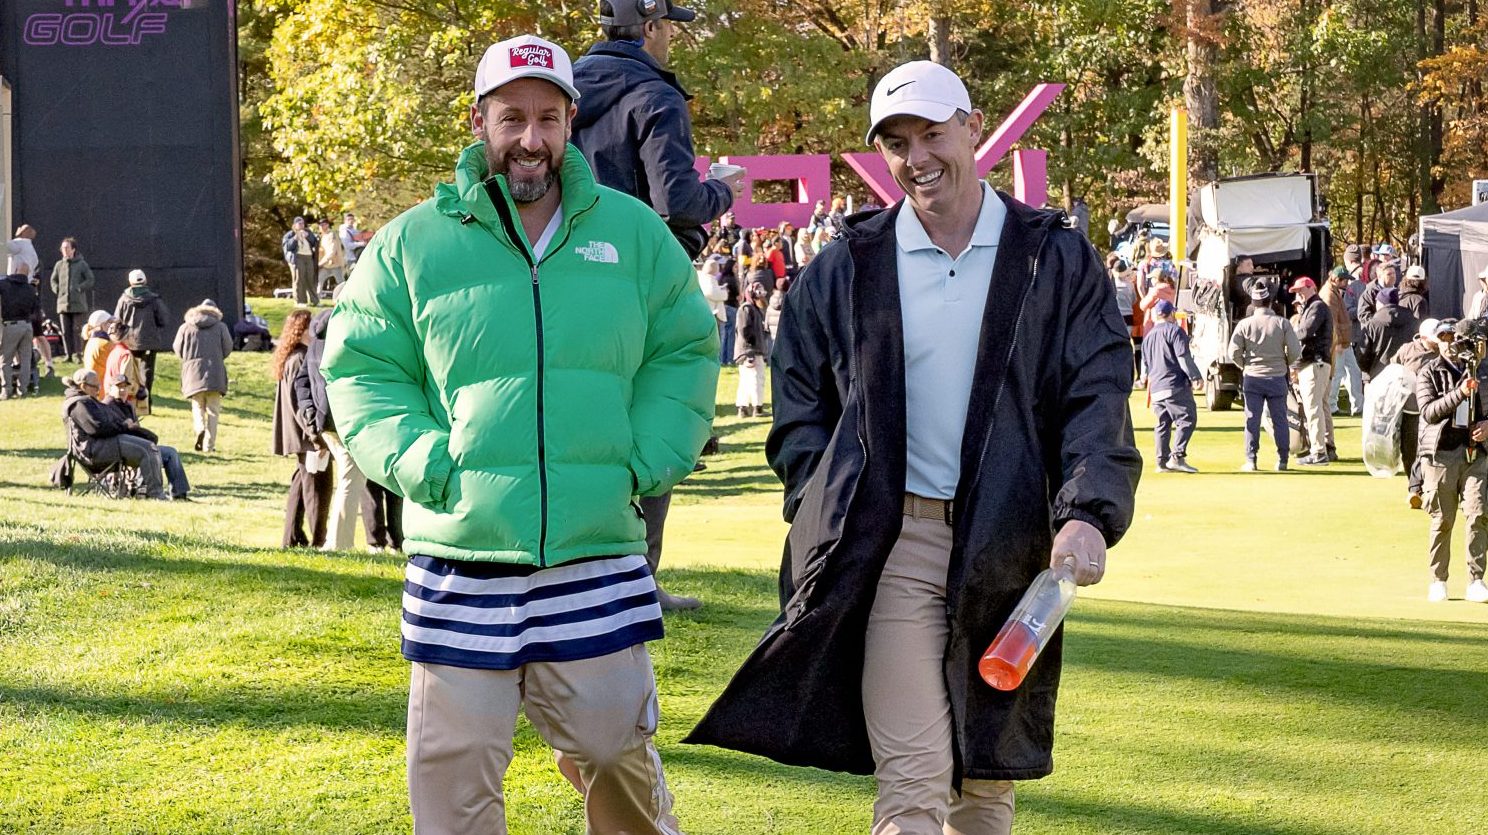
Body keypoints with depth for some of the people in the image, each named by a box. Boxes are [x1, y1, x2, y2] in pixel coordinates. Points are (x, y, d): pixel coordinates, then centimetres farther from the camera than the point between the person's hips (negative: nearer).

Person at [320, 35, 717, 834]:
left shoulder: (632, 231, 8)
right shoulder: (411, 244, 3)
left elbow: (685, 349, 13)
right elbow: (360, 371, 6)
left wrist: (645, 462, 0)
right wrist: (421, 461, -9)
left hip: (598, 555, 1)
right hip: (461, 554, -1)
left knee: (614, 746, 9)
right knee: (454, 765, 2)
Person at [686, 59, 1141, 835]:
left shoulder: (1057, 260, 4)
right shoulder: (845, 269, 7)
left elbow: (1097, 400, -3)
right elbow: (800, 407, 12)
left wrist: (1088, 515, -18)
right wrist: (826, 521, -1)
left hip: (1008, 550, 1)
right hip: (895, 541, -1)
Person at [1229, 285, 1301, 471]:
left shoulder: (1245, 324, -4)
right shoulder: (1282, 323, -4)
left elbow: (1234, 353, -6)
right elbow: (1295, 351, -6)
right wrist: (1285, 364, 13)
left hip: (1252, 378, 0)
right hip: (1277, 378, 0)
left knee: (1252, 420, 4)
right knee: (1280, 420, 8)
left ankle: (1251, 461, 2)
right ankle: (1282, 460, 10)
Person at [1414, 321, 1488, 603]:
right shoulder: (1428, 373, 4)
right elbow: (1428, 411, -10)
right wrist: (1460, 393, -21)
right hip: (1441, 451, -3)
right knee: (1442, 519, -1)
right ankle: (1438, 580, 11)